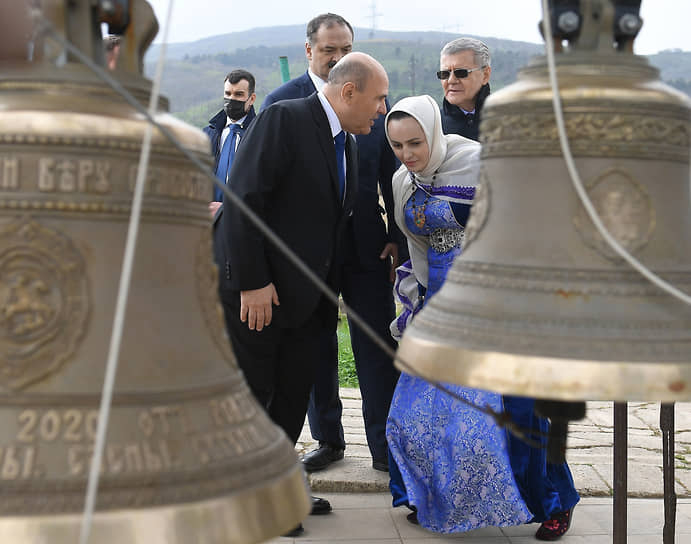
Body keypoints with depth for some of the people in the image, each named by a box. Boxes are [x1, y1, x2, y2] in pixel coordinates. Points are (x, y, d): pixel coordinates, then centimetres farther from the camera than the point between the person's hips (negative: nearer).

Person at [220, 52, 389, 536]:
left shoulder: (348, 144, 12)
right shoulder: (284, 119, -14)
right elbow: (242, 200, -20)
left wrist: (332, 292, 13)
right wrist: (252, 283, -22)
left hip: (307, 299, 8)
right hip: (257, 295, -8)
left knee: (293, 399, 14)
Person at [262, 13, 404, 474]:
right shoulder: (282, 102, -2)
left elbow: (391, 175, 8)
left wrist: (397, 237, 2)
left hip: (366, 244, 1)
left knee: (377, 348, 2)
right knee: (315, 349, 11)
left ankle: (384, 446, 14)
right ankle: (328, 440, 27)